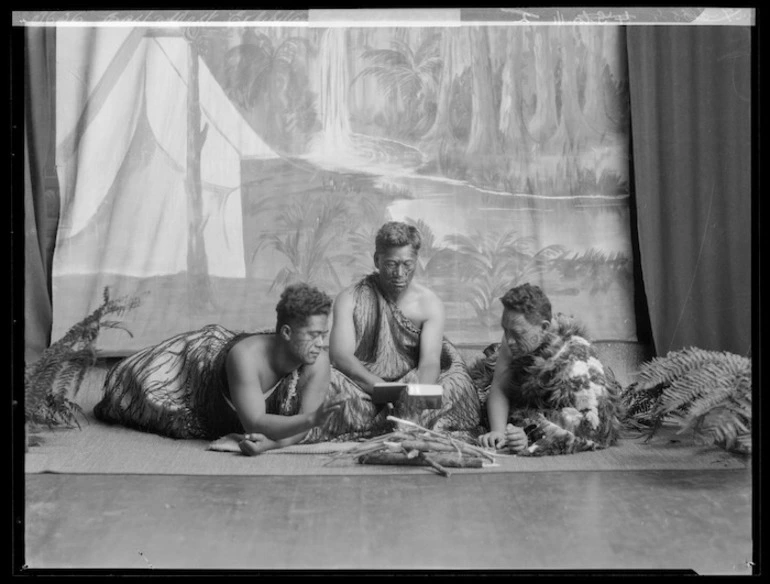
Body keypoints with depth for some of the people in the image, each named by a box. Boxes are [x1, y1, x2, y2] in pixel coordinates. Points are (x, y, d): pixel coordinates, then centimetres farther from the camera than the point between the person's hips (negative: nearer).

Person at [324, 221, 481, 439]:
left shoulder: (430, 304, 1)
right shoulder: (350, 299, -2)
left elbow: (430, 361, -11)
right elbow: (340, 356, -13)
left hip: (410, 387, 1)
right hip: (362, 387, -1)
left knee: (456, 382, -28)